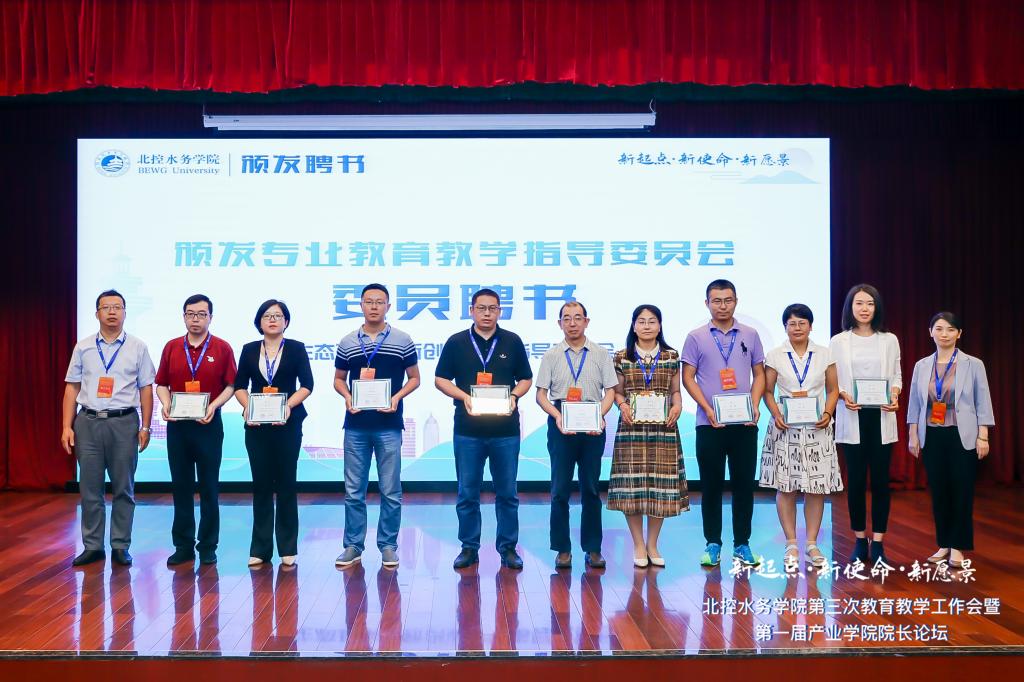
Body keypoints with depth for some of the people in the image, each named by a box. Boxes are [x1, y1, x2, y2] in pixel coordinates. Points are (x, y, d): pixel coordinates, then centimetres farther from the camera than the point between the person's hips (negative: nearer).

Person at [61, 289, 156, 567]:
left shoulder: (137, 347, 3)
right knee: (90, 489, 5)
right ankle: (92, 547, 15)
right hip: (88, 422, 2)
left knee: (123, 489, 4)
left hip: (124, 422, -1)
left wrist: (145, 427, -3)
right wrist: (67, 427, 2)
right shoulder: (83, 347, 8)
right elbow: (72, 388, 8)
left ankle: (120, 547, 13)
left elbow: (146, 388, 2)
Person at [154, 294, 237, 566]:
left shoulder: (222, 348, -1)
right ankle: (183, 546, 16)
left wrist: (214, 405, -18)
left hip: (208, 424, -3)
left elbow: (231, 385, -2)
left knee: (209, 487, 4)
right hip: (177, 424, 3)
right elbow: (162, 383, 9)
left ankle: (208, 547, 13)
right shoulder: (172, 347, 8)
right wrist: (165, 403, -9)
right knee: (181, 486, 8)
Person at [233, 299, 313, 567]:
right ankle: (260, 549, 10)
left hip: (287, 423, -2)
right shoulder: (249, 350, 10)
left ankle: (287, 548, 9)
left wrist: (289, 405, -17)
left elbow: (307, 384, -2)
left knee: (286, 483, 2)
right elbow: (239, 385, 8)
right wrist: (247, 405, -11)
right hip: (256, 424, 2)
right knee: (261, 484, 4)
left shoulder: (296, 348, 4)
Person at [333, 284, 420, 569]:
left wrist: (397, 396, -10)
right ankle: (353, 545, 17)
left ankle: (388, 545, 14)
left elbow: (414, 378, 7)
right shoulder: (347, 342, 7)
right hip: (356, 425, 2)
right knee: (354, 490, 7)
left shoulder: (402, 340, 2)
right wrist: (347, 396, -5)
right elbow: (338, 379, 15)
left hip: (389, 425, -2)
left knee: (391, 490, 3)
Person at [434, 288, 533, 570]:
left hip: (506, 430, 0)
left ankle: (508, 547, 17)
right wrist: (464, 397, -10)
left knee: (507, 493, 6)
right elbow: (441, 379, 6)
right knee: (467, 493, 6)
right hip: (468, 430, 0)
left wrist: (514, 396, -9)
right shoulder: (456, 343, 5)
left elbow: (526, 378, 11)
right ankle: (469, 547, 17)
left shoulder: (512, 342, 7)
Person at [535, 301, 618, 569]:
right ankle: (562, 549, 10)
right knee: (560, 489, 1)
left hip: (593, 426, 1)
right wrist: (557, 416, -14)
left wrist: (600, 415, -14)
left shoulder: (601, 355, 7)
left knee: (591, 489, 6)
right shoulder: (551, 355, 6)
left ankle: (593, 548, 14)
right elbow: (541, 394, 3)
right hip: (561, 425, 0)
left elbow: (610, 391, 3)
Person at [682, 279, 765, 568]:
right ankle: (713, 544, 14)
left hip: (745, 423, 2)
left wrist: (755, 405, -5)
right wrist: (708, 409, -11)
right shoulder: (696, 337, 3)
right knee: (711, 485, 4)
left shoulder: (750, 335, 9)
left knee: (744, 484, 5)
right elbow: (688, 377, 1)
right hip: (709, 423, -1)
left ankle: (742, 544, 16)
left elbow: (759, 374, 11)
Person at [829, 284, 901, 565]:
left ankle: (877, 543, 8)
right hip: (852, 418, -1)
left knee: (880, 480, 0)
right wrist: (843, 395, -15)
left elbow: (896, 375, 10)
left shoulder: (889, 340, 7)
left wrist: (895, 396, -9)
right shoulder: (838, 341, 4)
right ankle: (860, 541, 15)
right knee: (856, 480, 2)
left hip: (881, 417, 1)